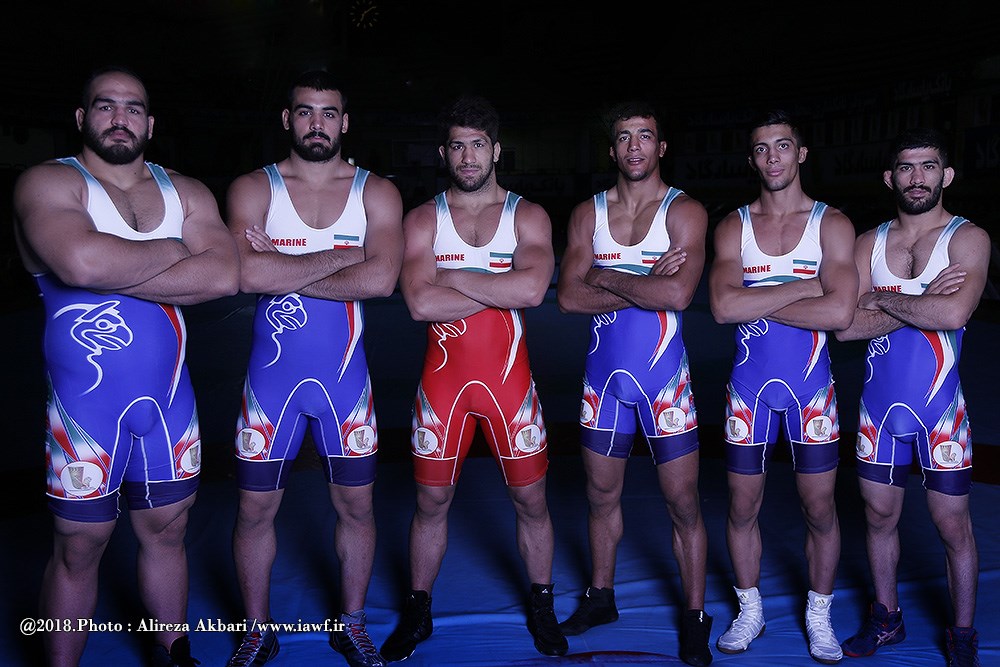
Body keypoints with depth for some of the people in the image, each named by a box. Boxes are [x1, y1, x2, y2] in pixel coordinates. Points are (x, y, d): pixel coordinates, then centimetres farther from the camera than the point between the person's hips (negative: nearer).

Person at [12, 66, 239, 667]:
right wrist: (173, 250, -11)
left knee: (167, 531, 16)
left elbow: (225, 276, -10)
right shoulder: (49, 183, -4)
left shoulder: (186, 192, 7)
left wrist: (114, 274, -15)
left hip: (170, 398, 4)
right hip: (85, 405, -3)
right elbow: (82, 262, -26)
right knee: (80, 548, 7)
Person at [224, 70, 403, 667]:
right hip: (272, 374, 0)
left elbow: (381, 279, -16)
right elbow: (247, 273, -19)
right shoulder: (254, 189, 0)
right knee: (256, 510, 8)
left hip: (345, 375, 1)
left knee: (356, 506, 10)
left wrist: (282, 271, -15)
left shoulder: (377, 193, 1)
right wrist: (342, 258, -15)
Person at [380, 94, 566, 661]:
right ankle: (418, 613, 29)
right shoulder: (423, 221, 2)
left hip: (509, 376, 0)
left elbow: (533, 289, -18)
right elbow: (420, 302, -15)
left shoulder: (528, 216, 1)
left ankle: (541, 607, 31)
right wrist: (501, 290, -13)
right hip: (444, 377, 1)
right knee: (432, 500, 10)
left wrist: (453, 277, -14)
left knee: (531, 499, 8)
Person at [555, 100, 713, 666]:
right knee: (603, 495, 16)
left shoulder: (685, 211, -5)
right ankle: (601, 598, 35)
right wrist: (645, 285, -15)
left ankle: (695, 619, 20)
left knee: (683, 503, 3)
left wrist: (608, 279, -12)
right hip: (604, 373, 4)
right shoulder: (588, 213, 6)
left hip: (664, 376, -4)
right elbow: (570, 296, -7)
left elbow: (678, 294, -22)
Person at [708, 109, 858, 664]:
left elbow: (839, 312, -18)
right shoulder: (733, 226, 2)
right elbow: (723, 306, -15)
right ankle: (750, 612, 30)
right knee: (742, 508, 10)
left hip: (811, 388, -1)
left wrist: (755, 302, -14)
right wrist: (801, 287, -16)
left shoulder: (832, 224, -2)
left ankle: (818, 616, 30)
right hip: (749, 386, 1)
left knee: (820, 510, 8)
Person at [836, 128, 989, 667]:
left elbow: (954, 312, -24)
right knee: (879, 517, 14)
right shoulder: (869, 243, 5)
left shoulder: (968, 239, -5)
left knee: (953, 527, 7)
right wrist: (921, 304, -14)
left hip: (940, 408, -3)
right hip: (879, 405, 4)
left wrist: (884, 299, -12)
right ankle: (886, 618, 33)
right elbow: (846, 325, -7)